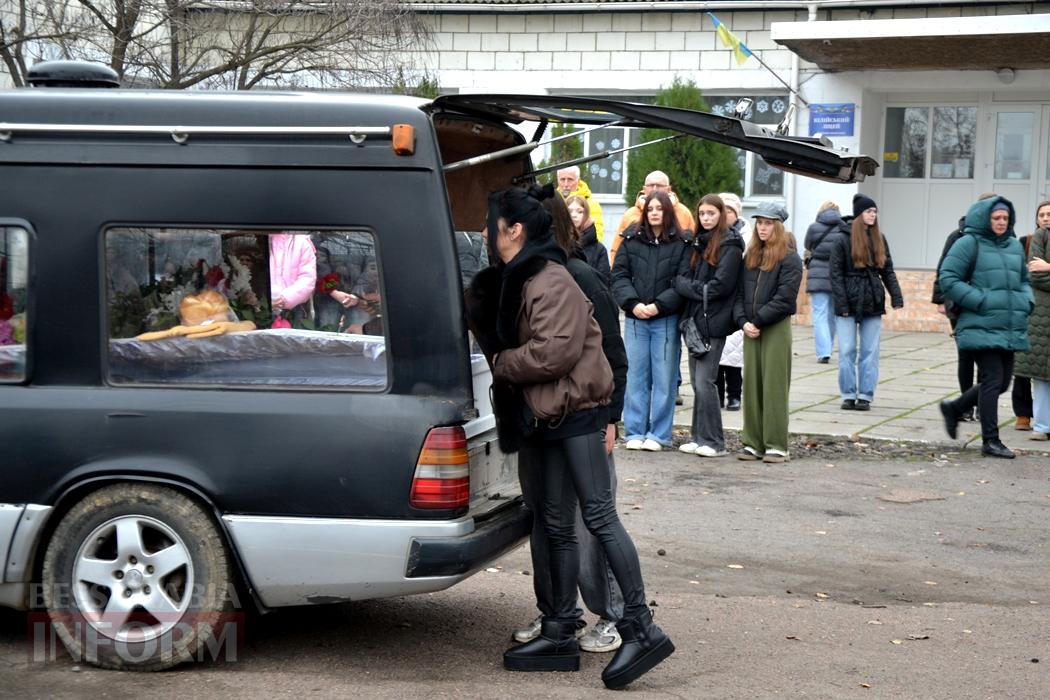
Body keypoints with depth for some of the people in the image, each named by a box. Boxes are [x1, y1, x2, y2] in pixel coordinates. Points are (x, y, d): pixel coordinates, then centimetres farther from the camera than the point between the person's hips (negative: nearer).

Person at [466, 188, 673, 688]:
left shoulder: (551, 282, -13)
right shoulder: (510, 283, 17)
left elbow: (554, 352, -22)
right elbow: (490, 337, 20)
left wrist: (499, 363, -9)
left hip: (576, 411, -10)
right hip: (547, 417, 10)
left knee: (599, 517, -12)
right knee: (557, 525, 11)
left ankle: (641, 628, -10)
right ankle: (560, 634, 16)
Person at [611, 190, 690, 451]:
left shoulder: (681, 244, -1)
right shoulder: (631, 241, 6)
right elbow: (619, 276, 4)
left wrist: (658, 305, -14)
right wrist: (633, 303, -10)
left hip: (666, 320, -2)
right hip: (635, 319, 2)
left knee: (664, 378, 2)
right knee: (635, 377, 5)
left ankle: (659, 434, 10)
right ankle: (635, 433, 12)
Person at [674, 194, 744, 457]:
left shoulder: (729, 245, -7)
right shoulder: (699, 242, 17)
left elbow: (720, 286, -14)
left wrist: (681, 283, -8)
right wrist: (685, 284, -4)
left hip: (713, 323, -8)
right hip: (696, 319, 8)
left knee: (704, 381, -9)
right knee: (697, 381, 9)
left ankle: (714, 442, -2)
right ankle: (700, 437, 15)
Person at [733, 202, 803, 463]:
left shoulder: (790, 260, -4)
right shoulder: (749, 258, 14)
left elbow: (784, 298, -12)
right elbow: (739, 292, 10)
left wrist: (757, 320, -13)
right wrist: (743, 321, -6)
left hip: (776, 329, -5)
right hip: (751, 331, 5)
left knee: (774, 387, -4)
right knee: (751, 386, 6)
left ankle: (776, 446, 0)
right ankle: (753, 443, 12)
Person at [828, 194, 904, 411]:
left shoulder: (879, 239, 10)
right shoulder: (842, 239, -3)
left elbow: (888, 270, 11)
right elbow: (835, 273, -5)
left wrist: (896, 296, 1)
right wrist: (841, 303, -11)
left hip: (873, 303, 3)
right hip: (848, 304, -3)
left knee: (870, 352, 3)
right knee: (847, 351, 0)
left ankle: (865, 396, 8)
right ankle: (848, 395, 8)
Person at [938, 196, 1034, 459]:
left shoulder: (1015, 246, 17)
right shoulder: (969, 244, -3)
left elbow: (1023, 280, 29)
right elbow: (948, 279, -8)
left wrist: (1026, 301, 8)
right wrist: (981, 301, -15)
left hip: (1011, 329, 7)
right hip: (982, 327, -7)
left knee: (1002, 382, 10)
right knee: (992, 380, -8)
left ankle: (954, 409, 30)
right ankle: (991, 441, 0)